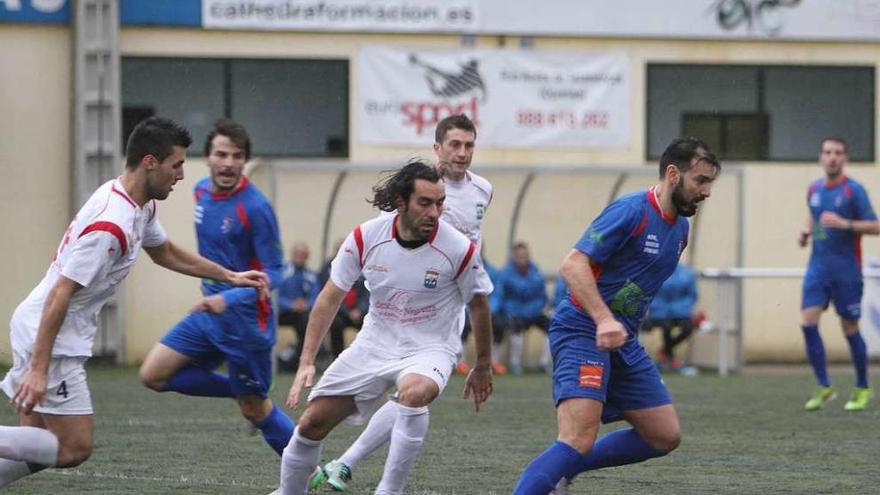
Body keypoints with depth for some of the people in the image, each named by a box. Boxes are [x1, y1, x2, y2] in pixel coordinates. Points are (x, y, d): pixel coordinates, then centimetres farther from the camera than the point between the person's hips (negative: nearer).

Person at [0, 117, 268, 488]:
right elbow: (60, 293, -26)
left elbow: (164, 253, 28)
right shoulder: (110, 224, -24)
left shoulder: (142, 206, 7)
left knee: (37, 451, 11)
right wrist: (38, 369, -27)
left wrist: (230, 277, 26)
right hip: (47, 337, -10)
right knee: (74, 448, -11)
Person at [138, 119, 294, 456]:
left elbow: (273, 273, -20)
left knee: (254, 409, 1)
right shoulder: (202, 191, 3)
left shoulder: (255, 207, -20)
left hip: (245, 318, -7)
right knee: (154, 374, -1)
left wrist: (228, 298, -32)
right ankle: (242, 389, 11)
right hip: (209, 312, 7)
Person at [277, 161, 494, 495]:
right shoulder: (365, 237, -12)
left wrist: (482, 367, 9)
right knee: (313, 422, 0)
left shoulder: (459, 249, -18)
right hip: (374, 343, 3)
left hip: (430, 347, -3)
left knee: (413, 392, -38)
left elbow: (478, 305, 0)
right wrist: (306, 363, -6)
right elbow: (330, 298, -2)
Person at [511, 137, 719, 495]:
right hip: (582, 331, -9)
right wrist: (604, 320, -33)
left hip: (623, 342, 9)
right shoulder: (631, 211, -14)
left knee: (665, 437, 8)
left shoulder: (680, 228, 13)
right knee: (579, 442, -24)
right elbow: (573, 265, -22)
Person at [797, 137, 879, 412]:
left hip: (846, 269, -5)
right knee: (808, 322, -10)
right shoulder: (814, 189, 9)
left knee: (850, 329, 2)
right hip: (818, 267, 5)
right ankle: (824, 387, -2)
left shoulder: (854, 191, -8)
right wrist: (806, 231, 7)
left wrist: (845, 224, -25)